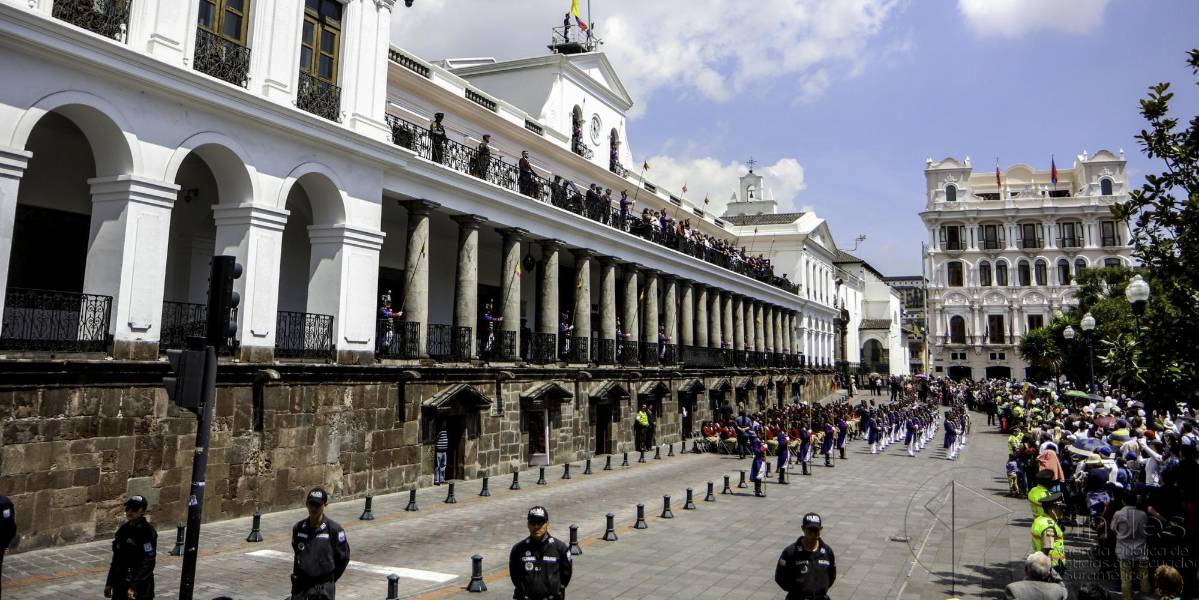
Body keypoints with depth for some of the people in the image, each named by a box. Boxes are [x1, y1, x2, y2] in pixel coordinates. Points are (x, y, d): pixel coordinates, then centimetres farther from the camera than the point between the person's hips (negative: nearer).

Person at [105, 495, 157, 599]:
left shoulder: (148, 532, -14)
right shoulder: (123, 529, 8)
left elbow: (148, 563, -18)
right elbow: (116, 558, 17)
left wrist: (134, 586, -22)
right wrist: (109, 582, 16)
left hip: (140, 585, -7)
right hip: (120, 584, 7)